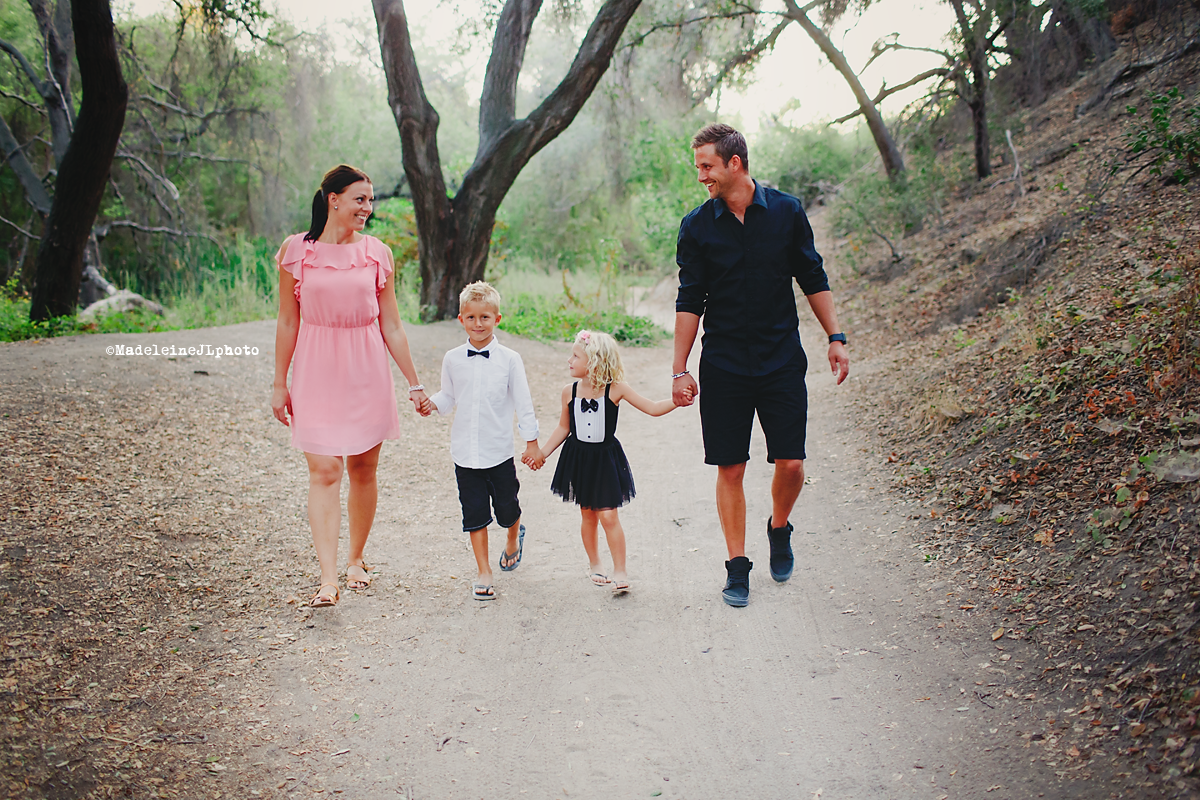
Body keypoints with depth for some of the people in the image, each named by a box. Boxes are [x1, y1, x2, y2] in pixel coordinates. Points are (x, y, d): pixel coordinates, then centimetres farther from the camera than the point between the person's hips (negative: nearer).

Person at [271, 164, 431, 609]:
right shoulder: (296, 251, -2)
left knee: (363, 470, 8)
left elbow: (391, 326, 6)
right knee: (324, 473, -8)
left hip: (367, 371, 2)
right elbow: (288, 322, 4)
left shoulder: (377, 253, 3)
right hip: (316, 371, -2)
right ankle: (328, 578, -8)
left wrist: (415, 384, 6)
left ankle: (356, 560, 27)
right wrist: (280, 384, 5)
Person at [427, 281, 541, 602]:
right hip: (465, 452, 1)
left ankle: (514, 539, 45)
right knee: (475, 514, 4)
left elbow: (523, 403, 0)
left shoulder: (509, 359, -5)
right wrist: (431, 402, -11)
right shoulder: (452, 359, 1)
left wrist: (531, 442, 0)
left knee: (506, 509, 11)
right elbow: (448, 397, 11)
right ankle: (483, 573, 16)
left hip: (499, 451, -1)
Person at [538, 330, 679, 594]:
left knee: (608, 515, -6)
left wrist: (677, 399, -24)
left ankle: (620, 573, 4)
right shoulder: (570, 391, -3)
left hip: (606, 459, -3)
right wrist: (542, 453, 5)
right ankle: (594, 564, 30)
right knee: (587, 513, 12)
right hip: (579, 458, 3)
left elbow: (652, 408, -10)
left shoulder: (615, 389, -12)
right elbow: (563, 428, 9)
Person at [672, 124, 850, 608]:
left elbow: (813, 279, 8)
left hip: (782, 360, 0)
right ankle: (737, 566, 14)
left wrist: (835, 337, 3)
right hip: (723, 365, 0)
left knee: (791, 463, -1)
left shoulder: (787, 212, -1)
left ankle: (779, 531, 29)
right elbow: (690, 301, 2)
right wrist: (680, 369, -2)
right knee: (730, 469, 1)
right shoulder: (697, 226, -1)